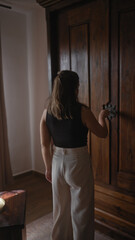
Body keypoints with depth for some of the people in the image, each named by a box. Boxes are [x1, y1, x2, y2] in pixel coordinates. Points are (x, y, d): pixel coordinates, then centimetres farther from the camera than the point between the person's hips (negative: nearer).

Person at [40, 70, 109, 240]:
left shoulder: (47, 112, -5)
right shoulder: (82, 111, -18)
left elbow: (45, 145, 0)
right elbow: (102, 133, -3)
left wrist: (48, 168, 13)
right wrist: (101, 116, 16)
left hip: (57, 162, 5)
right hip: (78, 163, -5)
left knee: (60, 207, 23)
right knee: (81, 209, 15)